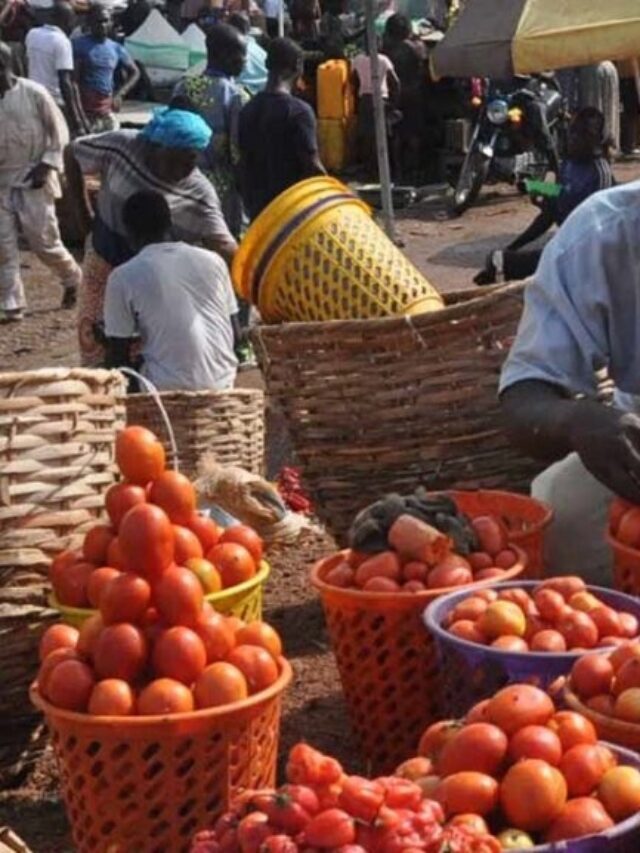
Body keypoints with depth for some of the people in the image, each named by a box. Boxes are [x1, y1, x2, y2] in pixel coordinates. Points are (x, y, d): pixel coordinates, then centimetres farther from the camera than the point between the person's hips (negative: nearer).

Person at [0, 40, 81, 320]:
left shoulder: (34, 93, -10)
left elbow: (59, 131, -5)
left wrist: (47, 165, -13)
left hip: (33, 180, -4)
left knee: (43, 241, 0)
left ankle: (72, 278, 28)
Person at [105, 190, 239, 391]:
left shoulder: (123, 277, -3)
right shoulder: (212, 261, 8)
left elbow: (118, 355, -1)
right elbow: (235, 333, 13)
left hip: (167, 389, -5)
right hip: (222, 385, 5)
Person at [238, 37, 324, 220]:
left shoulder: (249, 109, 6)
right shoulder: (299, 111, -14)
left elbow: (244, 164, 9)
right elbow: (312, 167, -15)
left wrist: (249, 205, 17)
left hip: (259, 207, 6)